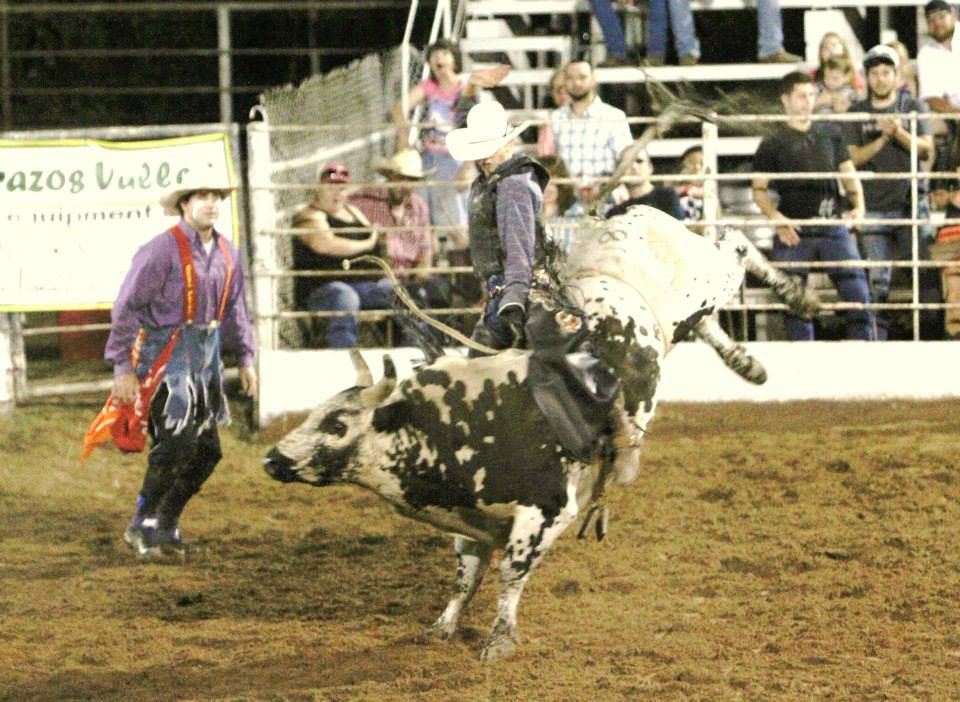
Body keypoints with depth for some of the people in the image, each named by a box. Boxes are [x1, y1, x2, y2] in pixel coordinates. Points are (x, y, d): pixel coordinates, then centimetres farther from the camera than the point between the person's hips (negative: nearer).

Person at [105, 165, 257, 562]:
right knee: (176, 444, -14)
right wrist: (122, 367, -15)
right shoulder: (162, 251, -15)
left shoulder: (227, 254, 7)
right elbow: (127, 308, -13)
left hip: (207, 356, 8)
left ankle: (165, 526, 22)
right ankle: (143, 528, 1)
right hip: (167, 356, -8)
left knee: (207, 450, 8)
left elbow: (234, 309, 20)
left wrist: (245, 357, 16)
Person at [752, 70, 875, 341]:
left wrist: (858, 206, -1)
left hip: (833, 229, 2)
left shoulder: (831, 134, 14)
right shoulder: (773, 144, 5)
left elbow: (848, 175, 17)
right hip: (795, 233, -2)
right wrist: (776, 218, -12)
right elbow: (759, 190, 5)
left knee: (858, 293, -7)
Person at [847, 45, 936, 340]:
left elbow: (926, 149, 0)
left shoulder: (912, 107, 9)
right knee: (877, 281, -4)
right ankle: (877, 337, -2)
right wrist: (883, 138, -9)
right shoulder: (857, 113, 10)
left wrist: (899, 133, -15)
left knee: (922, 272, -5)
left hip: (909, 203, -1)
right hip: (873, 207, 1)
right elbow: (853, 157, 3)